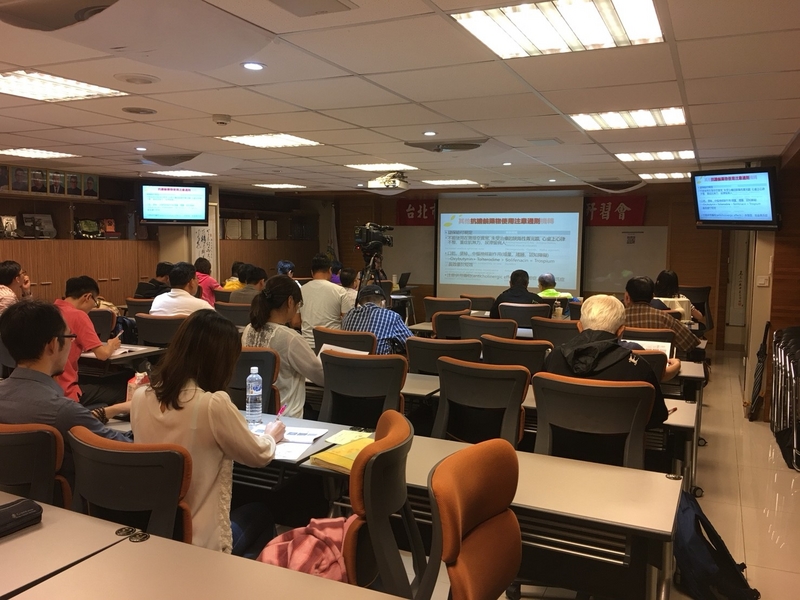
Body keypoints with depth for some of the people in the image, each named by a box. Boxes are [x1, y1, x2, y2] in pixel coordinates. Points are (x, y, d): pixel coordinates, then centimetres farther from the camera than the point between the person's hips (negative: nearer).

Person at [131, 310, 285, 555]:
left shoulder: (140, 397, -7)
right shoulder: (214, 405, -24)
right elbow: (259, 456, -7)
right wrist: (271, 435, 15)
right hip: (197, 540, -5)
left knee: (240, 512, 32)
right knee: (260, 515, 26)